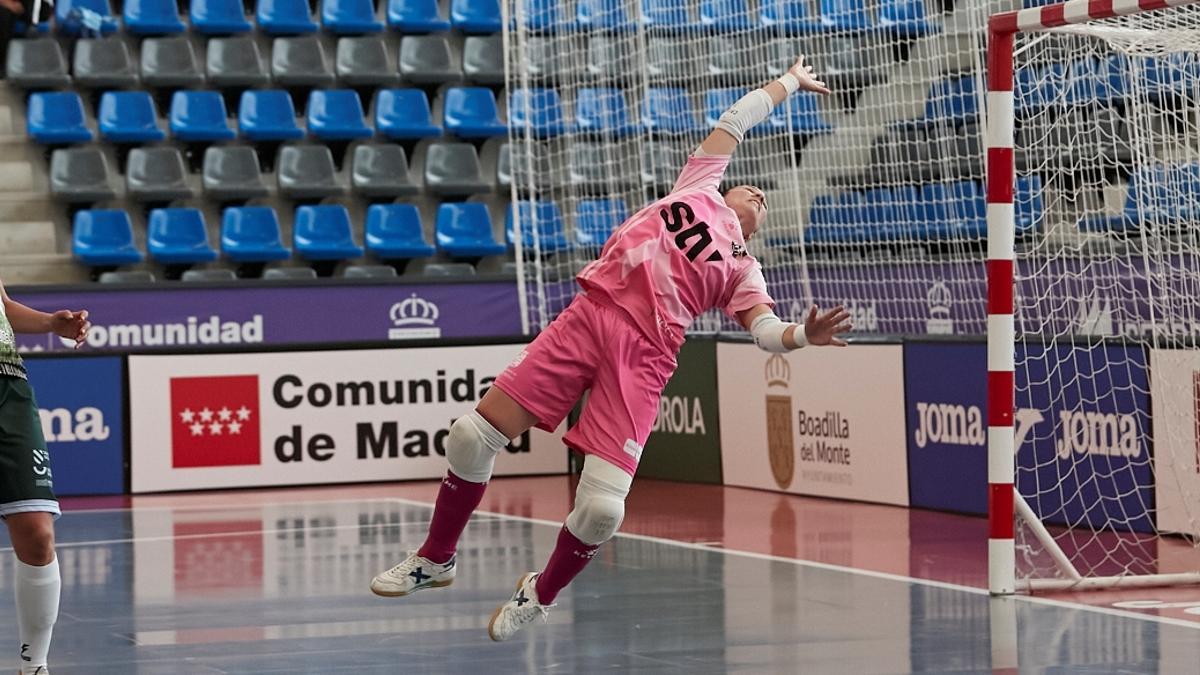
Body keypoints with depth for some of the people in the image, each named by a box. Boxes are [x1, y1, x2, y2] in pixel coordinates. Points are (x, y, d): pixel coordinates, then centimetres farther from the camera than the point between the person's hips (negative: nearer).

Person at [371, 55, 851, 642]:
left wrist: (804, 335, -16)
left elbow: (764, 329, 4)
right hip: (589, 314, 2)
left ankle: (541, 595, 14)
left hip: (643, 357, -2)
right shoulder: (699, 188, 24)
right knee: (474, 435, -5)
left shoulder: (743, 271, 20)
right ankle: (435, 559, 19)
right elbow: (736, 119, 33)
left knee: (601, 511, -17)